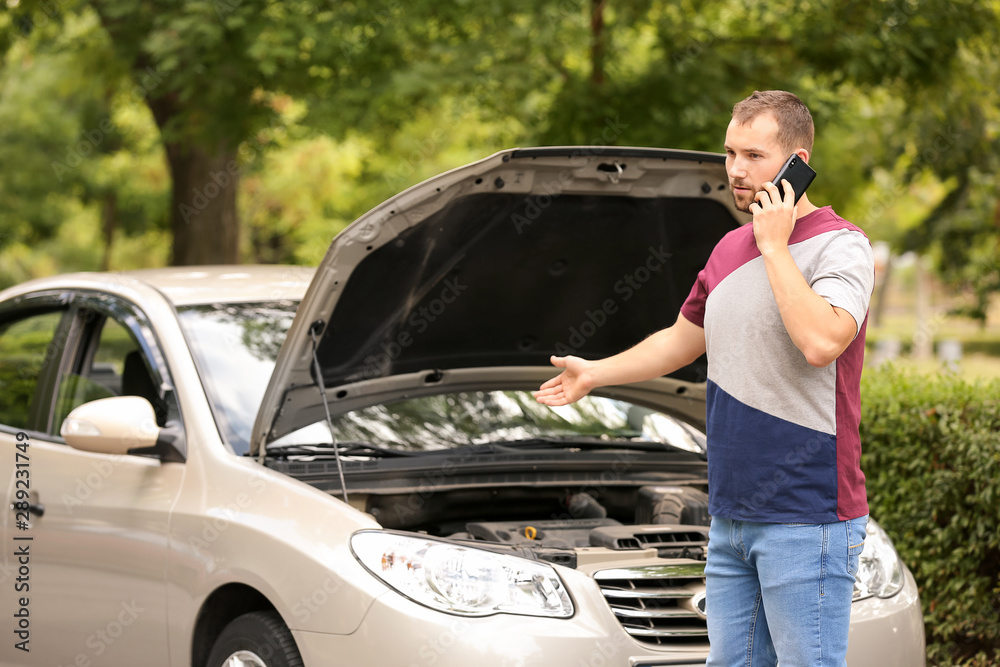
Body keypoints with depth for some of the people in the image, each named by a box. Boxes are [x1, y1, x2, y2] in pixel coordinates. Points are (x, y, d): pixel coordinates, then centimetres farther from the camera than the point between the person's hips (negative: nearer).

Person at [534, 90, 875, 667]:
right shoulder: (731, 249, 14)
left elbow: (821, 342, -29)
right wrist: (595, 374, 37)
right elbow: (682, 340, 30)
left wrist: (775, 245, -19)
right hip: (731, 515, 8)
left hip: (807, 519, -8)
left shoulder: (840, 245, -10)